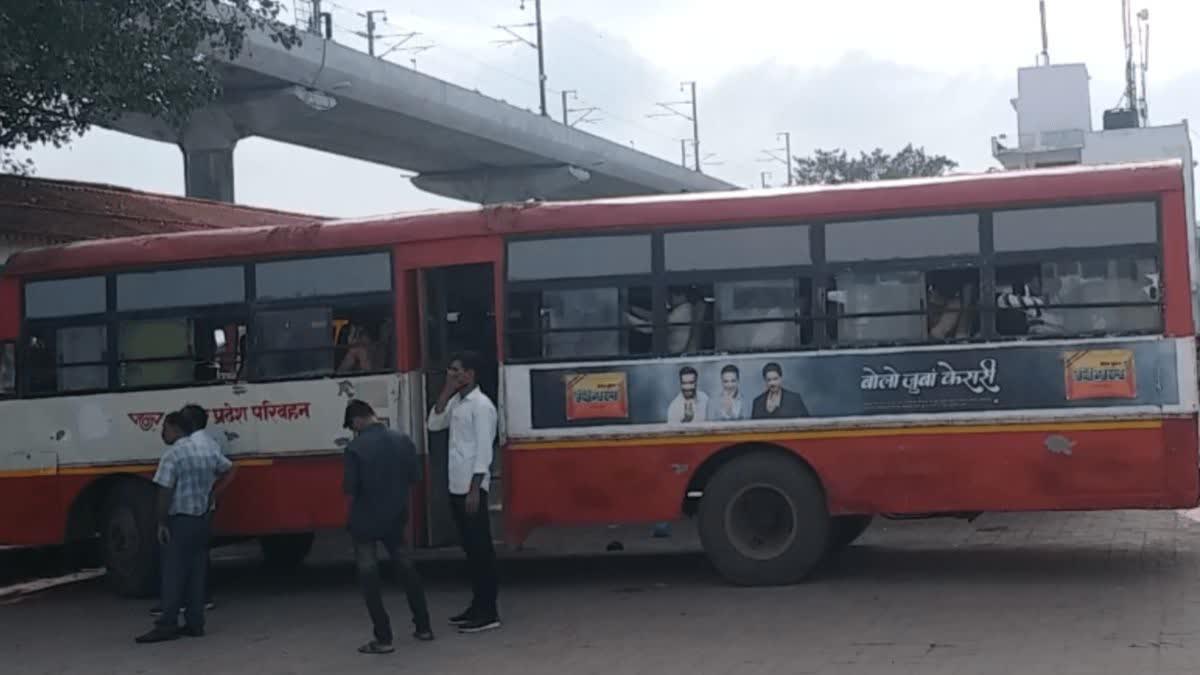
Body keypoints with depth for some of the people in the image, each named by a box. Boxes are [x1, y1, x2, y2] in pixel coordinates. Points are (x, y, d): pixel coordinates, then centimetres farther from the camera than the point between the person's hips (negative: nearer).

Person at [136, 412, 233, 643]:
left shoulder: (172, 455, -13)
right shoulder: (207, 452, 11)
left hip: (180, 520, -7)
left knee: (173, 574, -5)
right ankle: (195, 624, 10)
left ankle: (167, 625, -5)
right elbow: (228, 468, 26)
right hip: (202, 518, 7)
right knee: (196, 573, 9)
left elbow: (165, 492, -18)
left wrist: (161, 523, -13)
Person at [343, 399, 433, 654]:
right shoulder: (403, 441, -4)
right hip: (396, 516, 5)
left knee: (369, 576, 5)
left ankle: (384, 638, 2)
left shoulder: (355, 449, -20)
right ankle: (423, 626, 26)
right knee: (404, 566, 22)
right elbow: (415, 476, 4)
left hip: (366, 520, -5)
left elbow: (350, 488, -17)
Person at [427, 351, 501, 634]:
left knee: (481, 548, -5)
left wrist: (475, 489, -21)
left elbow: (484, 450, -17)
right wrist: (446, 392, 1)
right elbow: (434, 424, 9)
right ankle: (478, 606, 19)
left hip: (472, 488, -9)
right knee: (470, 548, 12)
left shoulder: (481, 405, -13)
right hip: (456, 487, 9)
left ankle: (489, 612, -3)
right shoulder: (456, 402, 14)